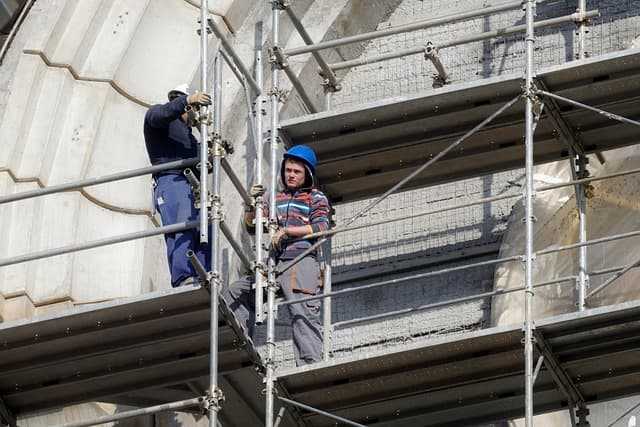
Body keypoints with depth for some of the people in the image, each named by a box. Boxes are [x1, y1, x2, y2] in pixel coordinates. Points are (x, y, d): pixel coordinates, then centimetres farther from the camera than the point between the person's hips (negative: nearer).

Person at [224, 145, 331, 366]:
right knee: (235, 293, -2)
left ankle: (311, 364, -26)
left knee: (303, 314, -19)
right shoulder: (277, 199, 27)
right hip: (274, 262, 6)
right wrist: (252, 204, 1)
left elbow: (321, 227, -3)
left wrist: (286, 231, -12)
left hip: (301, 261, -6)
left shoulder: (316, 197, 13)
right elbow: (251, 226, 22)